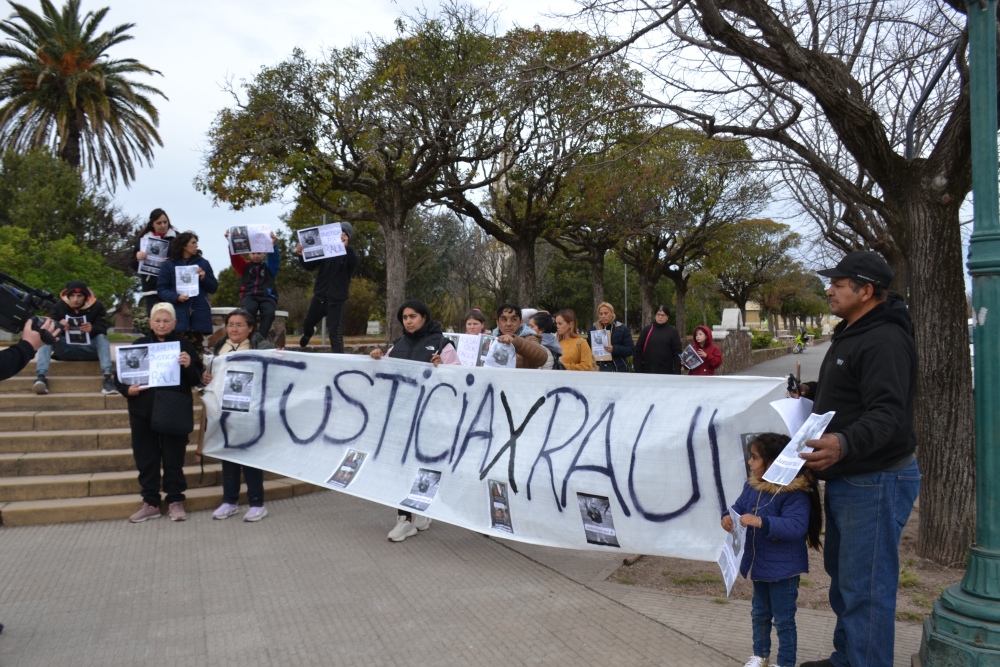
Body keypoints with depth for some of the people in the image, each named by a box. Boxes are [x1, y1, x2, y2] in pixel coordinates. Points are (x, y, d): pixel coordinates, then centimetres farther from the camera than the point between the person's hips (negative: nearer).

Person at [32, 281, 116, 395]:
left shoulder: (96, 306, -2)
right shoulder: (59, 306, 0)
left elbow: (103, 329, -11)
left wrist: (92, 329, -35)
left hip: (88, 350, -1)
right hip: (64, 350, 1)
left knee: (101, 337, -29)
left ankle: (107, 377, -45)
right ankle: (41, 377, -41)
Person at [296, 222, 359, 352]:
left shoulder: (351, 254, -5)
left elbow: (355, 263, -29)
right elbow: (310, 266, 4)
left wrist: (346, 247, -46)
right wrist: (302, 255, -17)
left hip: (336, 300, -4)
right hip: (319, 296, 4)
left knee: (335, 333, -9)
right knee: (307, 324, 22)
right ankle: (308, 333, 57)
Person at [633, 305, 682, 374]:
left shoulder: (673, 332, 2)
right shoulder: (647, 330, 5)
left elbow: (677, 353, -1)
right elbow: (638, 351, 5)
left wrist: (677, 372, -9)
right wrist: (637, 370, -2)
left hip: (666, 373, -1)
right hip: (647, 372, 1)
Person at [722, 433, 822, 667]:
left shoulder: (795, 492, -26)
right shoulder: (752, 486, -2)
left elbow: (796, 526, -33)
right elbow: (739, 507, 6)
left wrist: (761, 522, -40)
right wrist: (728, 517, -17)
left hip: (783, 568, -8)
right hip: (758, 564, 8)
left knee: (783, 619, 8)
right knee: (760, 613, 24)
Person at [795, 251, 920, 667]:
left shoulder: (884, 341, -20)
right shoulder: (852, 334, 14)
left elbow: (887, 413, -32)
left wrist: (844, 443, -47)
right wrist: (813, 392, 16)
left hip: (875, 483, -11)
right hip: (844, 478, 11)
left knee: (865, 589, -4)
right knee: (841, 574, 22)